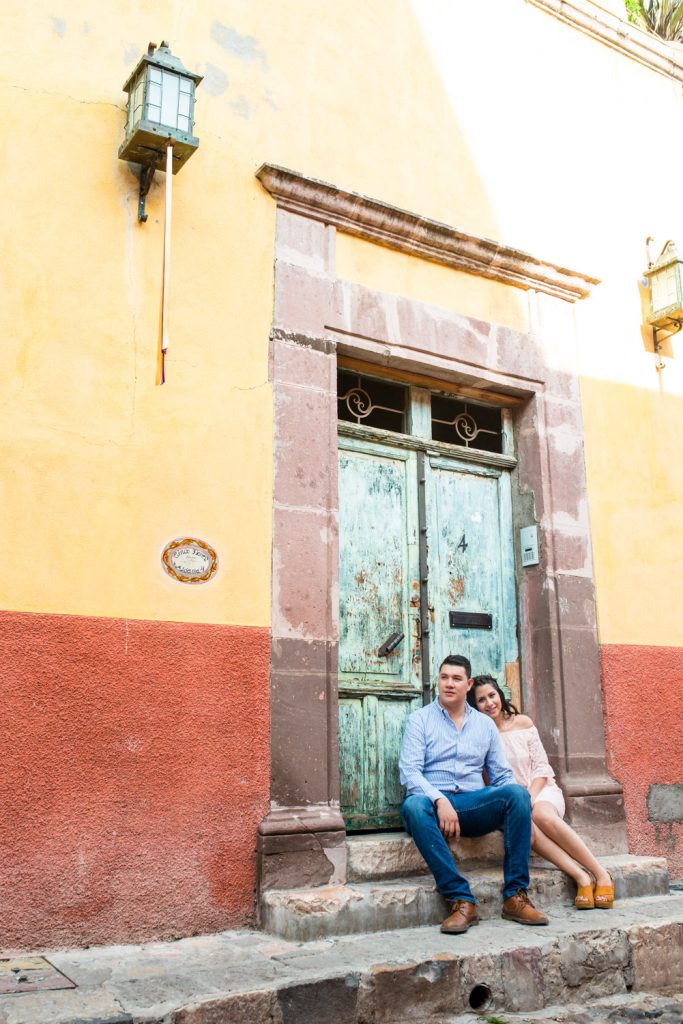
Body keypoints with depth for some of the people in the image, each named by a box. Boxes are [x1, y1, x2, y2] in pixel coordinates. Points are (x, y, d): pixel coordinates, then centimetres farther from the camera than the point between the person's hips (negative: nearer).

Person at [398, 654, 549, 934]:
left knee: (517, 793, -26)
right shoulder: (420, 719, 6)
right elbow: (409, 771, -6)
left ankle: (515, 896, -22)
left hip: (474, 805, 3)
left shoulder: (485, 724, 17)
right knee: (413, 806, -37)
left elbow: (502, 775, 15)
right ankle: (462, 900, -33)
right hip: (434, 802, -2)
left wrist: (518, 812, -5)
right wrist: (440, 800, -23)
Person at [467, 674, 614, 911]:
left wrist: (530, 797, -13)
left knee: (543, 816, -34)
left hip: (540, 790, 0)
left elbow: (541, 767, 3)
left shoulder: (522, 723, 2)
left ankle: (601, 875, -25)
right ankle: (581, 878, -32)